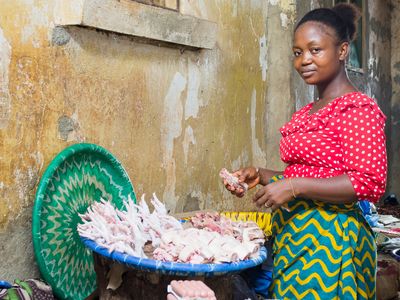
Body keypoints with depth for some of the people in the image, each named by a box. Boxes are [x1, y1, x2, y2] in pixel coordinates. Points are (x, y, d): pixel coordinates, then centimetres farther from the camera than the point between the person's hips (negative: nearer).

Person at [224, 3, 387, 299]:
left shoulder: (357, 108, -11)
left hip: (329, 237, -8)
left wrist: (294, 186, -21)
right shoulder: (305, 114, 14)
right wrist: (261, 175, 6)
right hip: (291, 234, 8)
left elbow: (370, 182, -18)